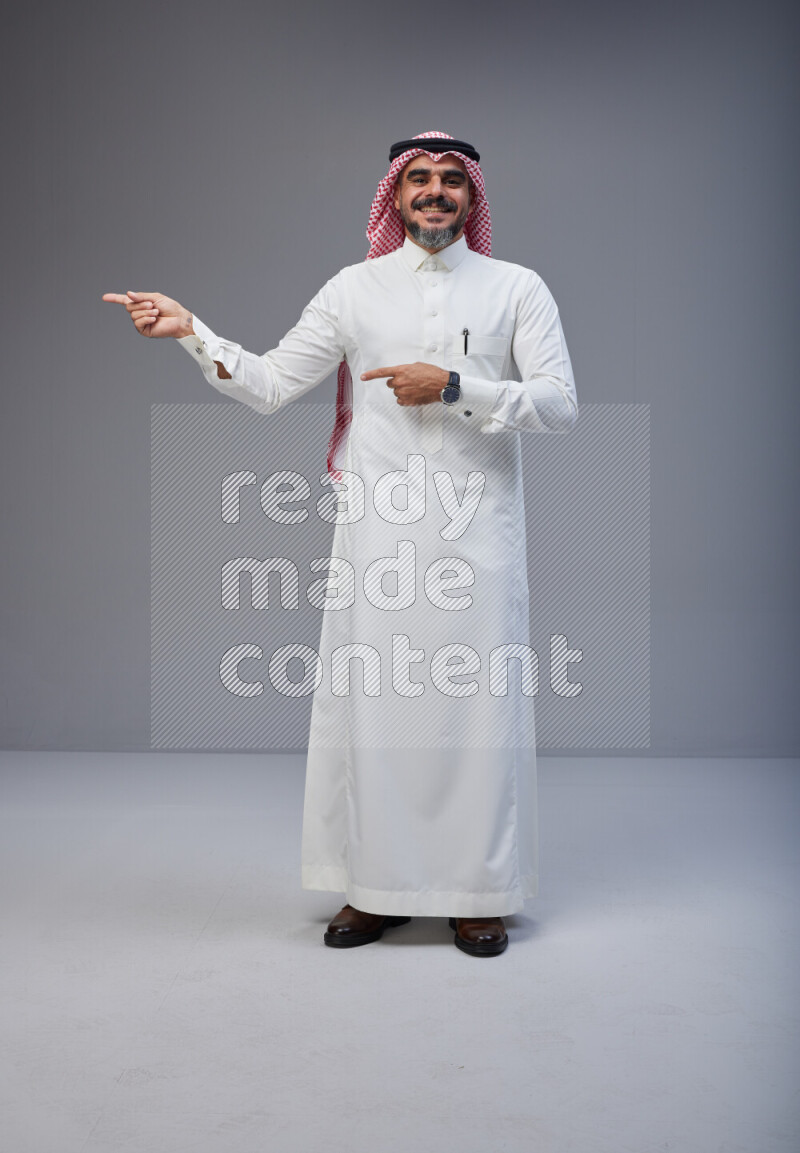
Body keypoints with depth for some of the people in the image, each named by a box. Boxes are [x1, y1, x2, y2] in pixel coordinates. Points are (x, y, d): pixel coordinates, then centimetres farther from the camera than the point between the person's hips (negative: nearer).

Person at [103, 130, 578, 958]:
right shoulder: (355, 289, 11)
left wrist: (453, 387, -11)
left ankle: (478, 894, 15)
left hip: (476, 530, -1)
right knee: (368, 700, 1)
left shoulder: (516, 288, 7)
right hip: (376, 531, 1)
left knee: (476, 704, 1)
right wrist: (191, 332, -4)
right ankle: (378, 886, 17)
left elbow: (560, 405, -2)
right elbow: (269, 386, 8)